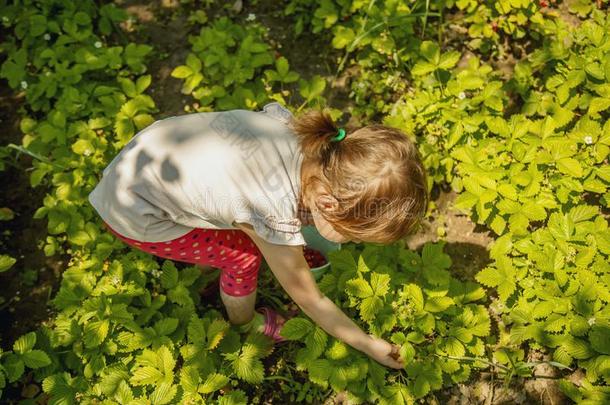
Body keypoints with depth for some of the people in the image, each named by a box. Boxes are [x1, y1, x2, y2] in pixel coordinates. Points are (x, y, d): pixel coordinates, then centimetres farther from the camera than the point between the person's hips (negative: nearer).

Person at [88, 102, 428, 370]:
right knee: (244, 255, 0)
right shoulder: (277, 221, -34)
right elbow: (310, 301, -16)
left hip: (151, 149, 7)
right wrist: (369, 345, -1)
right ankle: (245, 324, 29)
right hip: (134, 215, -6)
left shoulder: (305, 131, -17)